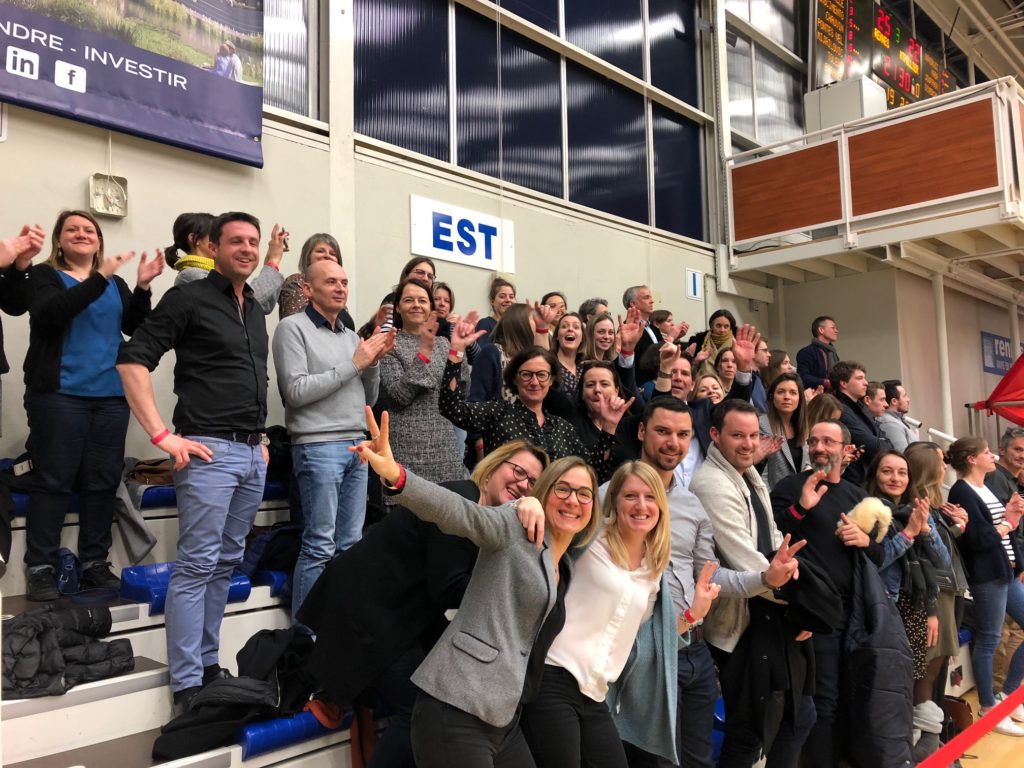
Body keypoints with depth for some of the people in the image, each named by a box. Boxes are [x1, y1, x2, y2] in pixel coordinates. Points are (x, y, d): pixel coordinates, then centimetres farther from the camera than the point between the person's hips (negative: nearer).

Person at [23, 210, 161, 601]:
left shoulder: (116, 283, 16)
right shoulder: (44, 275, 5)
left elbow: (135, 327, 5)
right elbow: (49, 314, -16)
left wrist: (143, 287, -10)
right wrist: (100, 277, -21)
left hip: (111, 396, 4)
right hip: (59, 394, -4)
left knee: (103, 481, 5)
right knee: (54, 480, -4)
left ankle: (95, 564, 13)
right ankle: (41, 569, 2)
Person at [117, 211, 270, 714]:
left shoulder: (256, 310, 17)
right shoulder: (189, 298, -5)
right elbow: (133, 360, -12)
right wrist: (163, 436, -17)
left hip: (253, 453, 8)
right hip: (209, 451, -7)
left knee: (226, 563, 13)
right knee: (196, 565, -4)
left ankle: (209, 666, 25)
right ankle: (187, 686, 4)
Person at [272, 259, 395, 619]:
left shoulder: (351, 335, 16)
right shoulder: (293, 327, -4)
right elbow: (296, 391, -14)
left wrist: (374, 361, 0)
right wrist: (354, 363, -12)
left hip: (356, 447, 7)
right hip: (318, 447, -7)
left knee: (351, 544, 10)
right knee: (319, 546, -4)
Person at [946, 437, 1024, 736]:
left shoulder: (987, 489, 15)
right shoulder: (962, 492, -13)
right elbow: (977, 538, -20)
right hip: (987, 576, -9)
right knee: (988, 641, 0)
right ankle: (988, 708, 13)